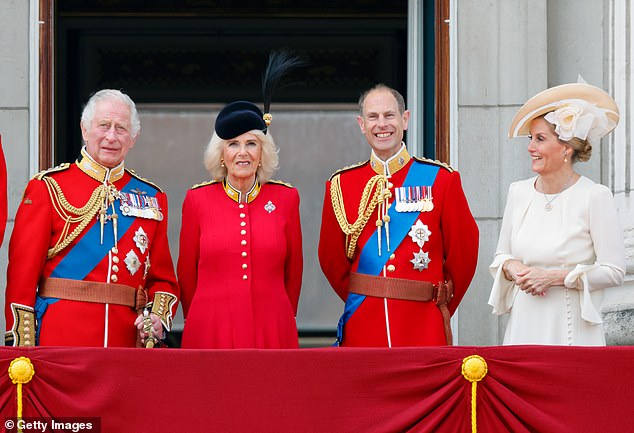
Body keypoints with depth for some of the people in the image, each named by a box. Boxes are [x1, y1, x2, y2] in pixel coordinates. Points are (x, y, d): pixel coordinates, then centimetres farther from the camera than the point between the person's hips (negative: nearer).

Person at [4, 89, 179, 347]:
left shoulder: (151, 198, 13)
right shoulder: (48, 188, 2)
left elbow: (163, 279, 16)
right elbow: (22, 274, -2)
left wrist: (158, 316, -5)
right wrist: (22, 346, -10)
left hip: (128, 342, 3)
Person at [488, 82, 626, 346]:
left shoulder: (594, 197, -8)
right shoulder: (518, 193, 8)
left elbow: (613, 272, -9)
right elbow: (500, 257, 16)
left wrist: (553, 277, -13)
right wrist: (513, 268, -6)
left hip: (572, 329, -4)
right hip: (524, 326, 4)